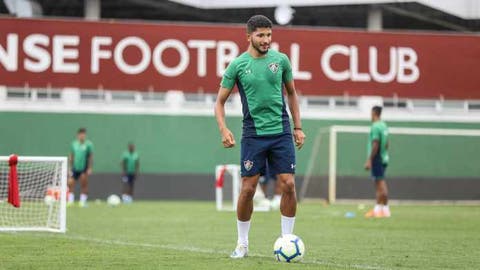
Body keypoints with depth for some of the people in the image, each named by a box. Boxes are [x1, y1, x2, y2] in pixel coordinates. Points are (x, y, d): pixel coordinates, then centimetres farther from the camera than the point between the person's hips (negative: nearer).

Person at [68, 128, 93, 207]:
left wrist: (89, 168, -9)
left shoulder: (88, 144, -4)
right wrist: (70, 167, 11)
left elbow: (91, 157, -4)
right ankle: (70, 201, 7)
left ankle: (83, 201, 4)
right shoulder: (74, 144, 7)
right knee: (70, 183, -3)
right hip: (75, 168, 3)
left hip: (84, 169, -3)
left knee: (84, 185, -3)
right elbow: (71, 156, 14)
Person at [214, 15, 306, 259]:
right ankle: (242, 243, 12)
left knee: (288, 185, -6)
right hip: (253, 135, -2)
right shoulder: (238, 65, -2)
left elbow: (291, 93, 17)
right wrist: (224, 130, -11)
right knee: (248, 189, -2)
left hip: (281, 132, 2)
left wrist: (298, 127, 13)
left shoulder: (281, 60, 4)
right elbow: (220, 102, 4)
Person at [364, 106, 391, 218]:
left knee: (380, 183, -7)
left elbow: (375, 145, -20)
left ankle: (385, 210, -7)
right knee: (379, 184, 12)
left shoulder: (376, 127, -14)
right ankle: (377, 209, 16)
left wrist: (369, 160, -19)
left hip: (377, 159, -9)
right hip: (383, 158, 9)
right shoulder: (384, 126, 13)